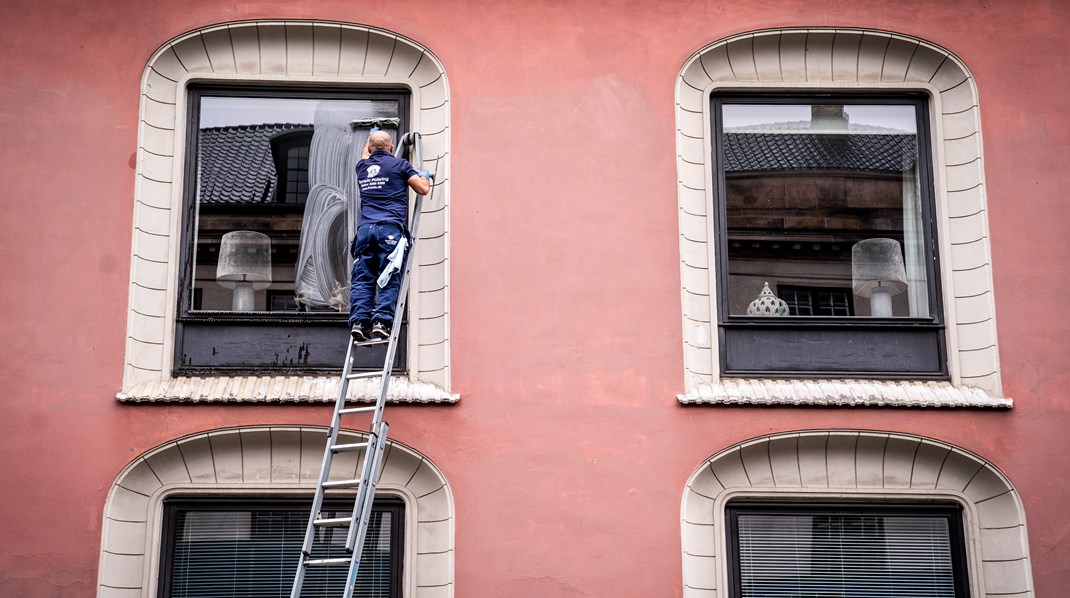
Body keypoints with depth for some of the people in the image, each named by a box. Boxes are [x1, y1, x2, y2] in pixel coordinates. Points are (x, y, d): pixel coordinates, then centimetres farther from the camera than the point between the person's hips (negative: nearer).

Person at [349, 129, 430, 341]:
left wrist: (369, 139, 66)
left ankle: (359, 320, -12)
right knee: (389, 280, -7)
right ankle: (381, 321, -18)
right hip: (390, 229, -3)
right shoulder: (399, 165, 8)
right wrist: (424, 176, 31)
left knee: (362, 279, 1)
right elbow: (423, 189, 8)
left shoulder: (362, 167, 20)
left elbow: (365, 154, 45)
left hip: (365, 229, 3)